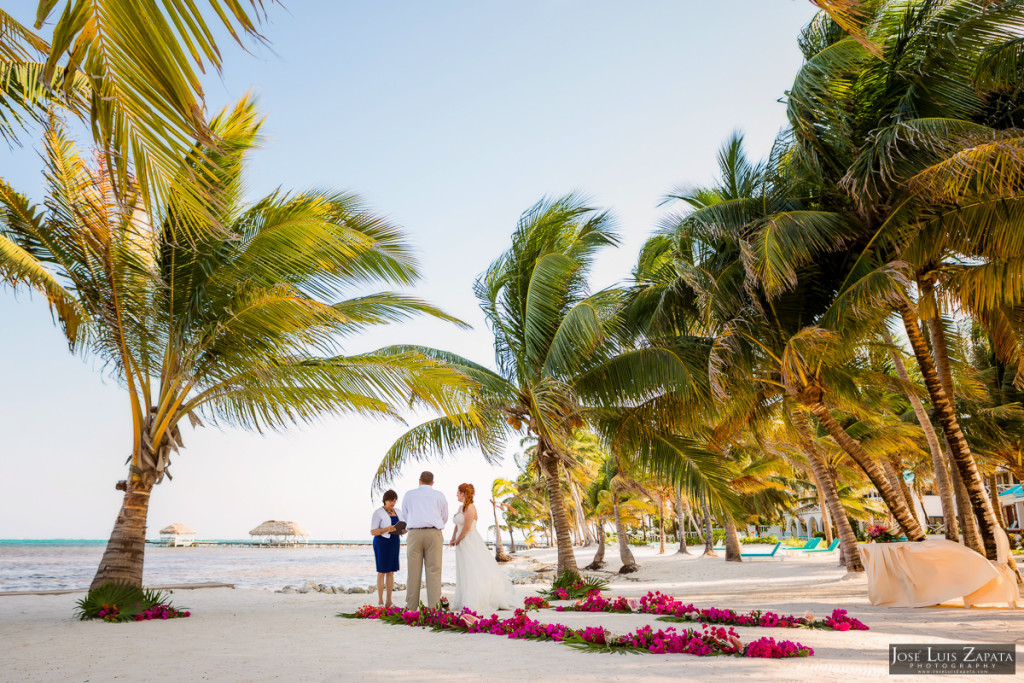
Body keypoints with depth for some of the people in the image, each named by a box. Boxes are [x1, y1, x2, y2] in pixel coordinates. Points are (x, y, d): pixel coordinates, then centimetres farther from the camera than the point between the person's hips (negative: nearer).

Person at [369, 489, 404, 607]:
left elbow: (404, 529, 12)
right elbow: (373, 532, -13)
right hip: (381, 543, -5)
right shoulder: (378, 513, -8)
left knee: (391, 572, 6)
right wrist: (387, 529, -27)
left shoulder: (398, 512, 9)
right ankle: (380, 601, 7)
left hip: (394, 544, 5)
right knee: (382, 572, -2)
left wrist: (402, 530, -12)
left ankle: (389, 602, 11)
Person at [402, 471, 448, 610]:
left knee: (414, 571, 4)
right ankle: (434, 608, -2)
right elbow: (444, 519, 19)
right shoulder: (439, 495, 10)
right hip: (434, 533, -1)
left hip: (414, 534, 1)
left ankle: (411, 607, 6)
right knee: (434, 571, 0)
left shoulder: (409, 495, 12)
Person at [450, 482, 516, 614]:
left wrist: (458, 540, -6)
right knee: (465, 573, 13)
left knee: (477, 572, -7)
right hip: (462, 544, 9)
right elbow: (457, 525, 18)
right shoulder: (460, 507, 12)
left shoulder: (470, 508, -15)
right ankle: (465, 600, 20)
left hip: (471, 543, -9)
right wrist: (453, 539, 4)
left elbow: (467, 528, -18)